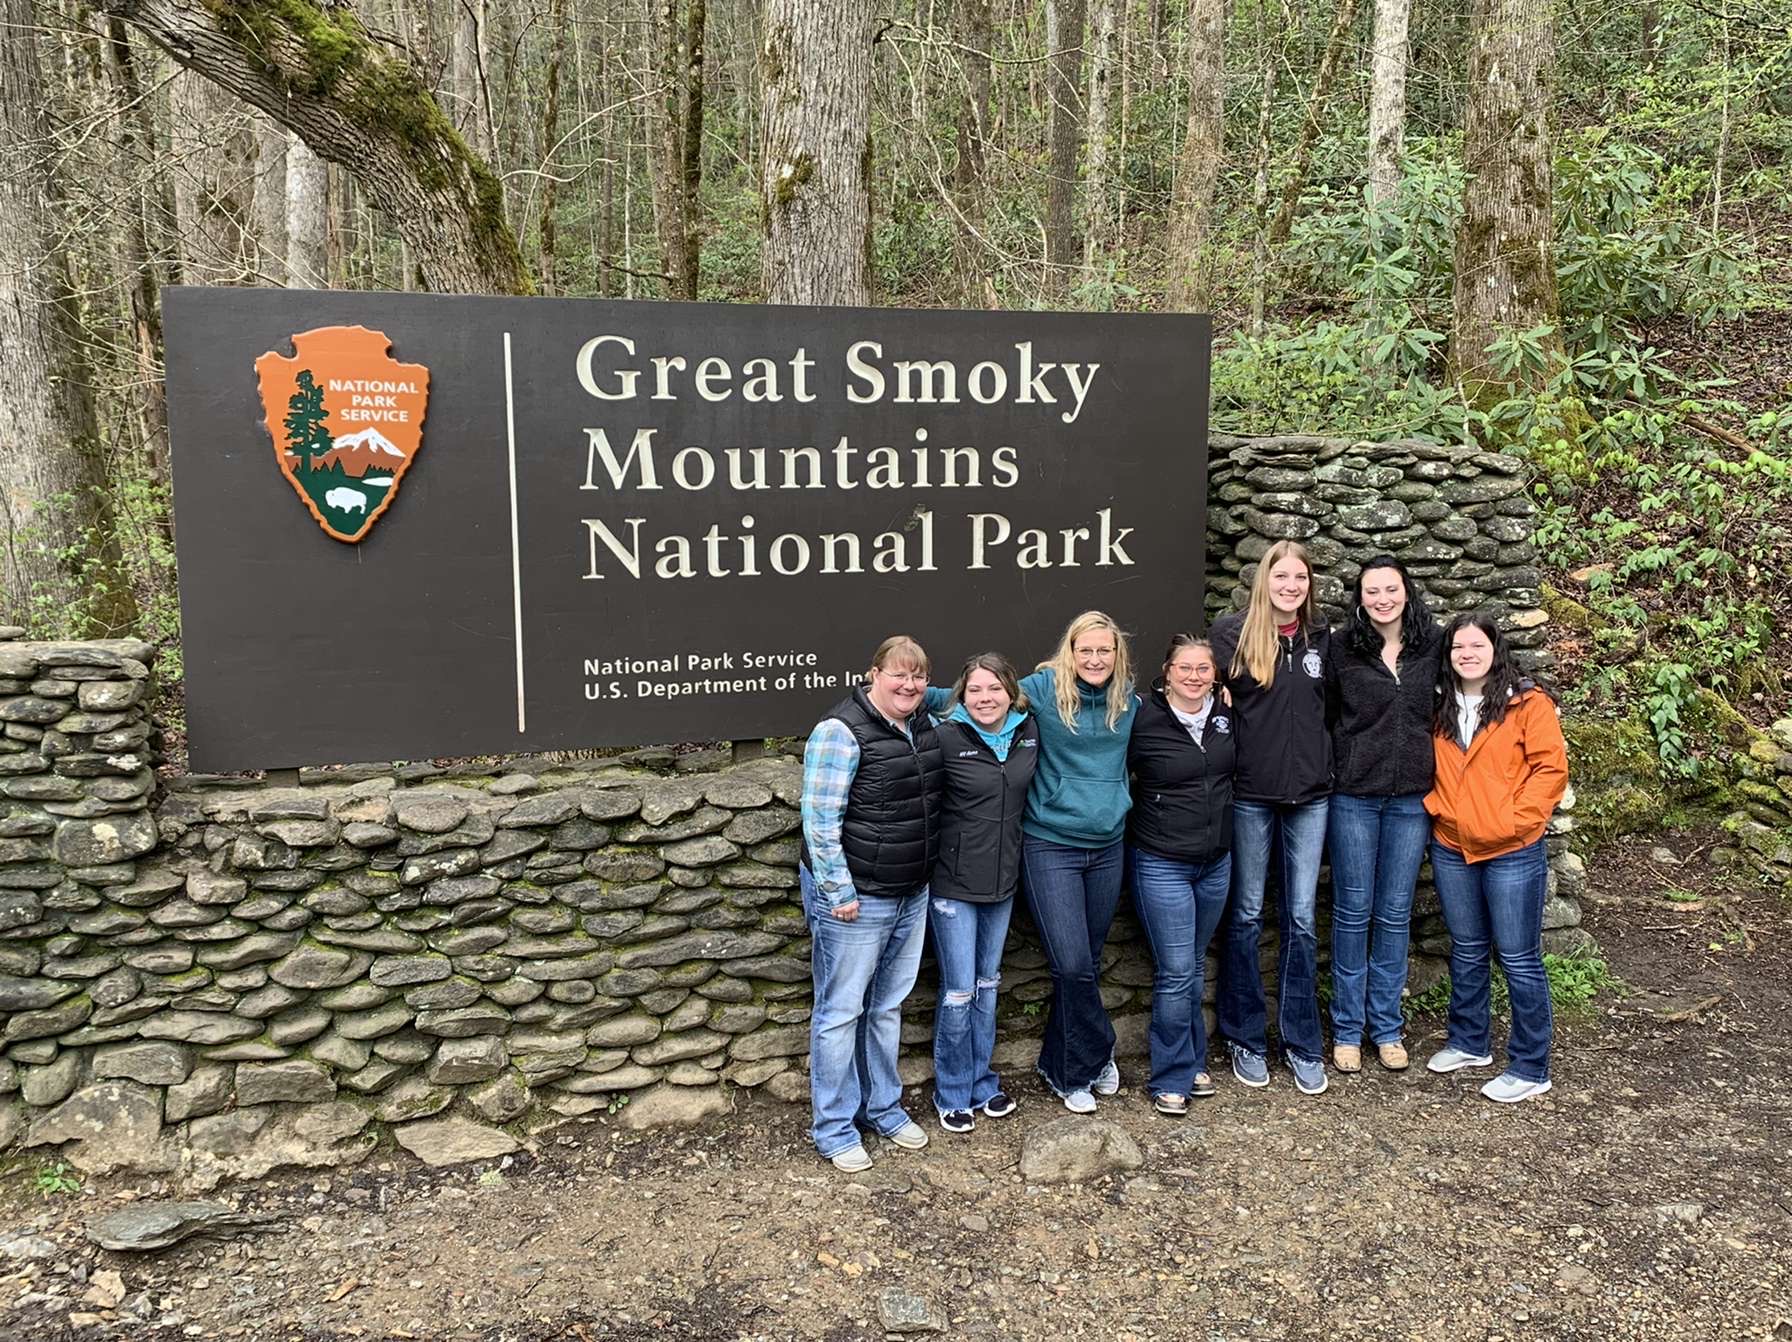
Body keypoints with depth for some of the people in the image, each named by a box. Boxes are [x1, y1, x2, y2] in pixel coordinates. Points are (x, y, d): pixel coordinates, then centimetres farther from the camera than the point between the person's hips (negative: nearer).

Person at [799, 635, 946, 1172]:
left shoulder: (924, 726, 6)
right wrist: (837, 892, -18)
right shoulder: (843, 731, -19)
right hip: (855, 897, -8)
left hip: (911, 894, 8)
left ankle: (884, 1107, 35)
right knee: (841, 1011, 5)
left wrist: (928, 875, 18)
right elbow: (820, 819, -19)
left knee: (888, 1006, 19)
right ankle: (834, 1129, 18)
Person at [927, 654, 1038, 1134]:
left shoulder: (1029, 732, -1)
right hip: (954, 882, -5)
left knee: (987, 985, 17)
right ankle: (952, 1094, 20)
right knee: (958, 991, 2)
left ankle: (982, 1083, 33)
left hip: (1003, 880, 5)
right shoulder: (946, 738, -16)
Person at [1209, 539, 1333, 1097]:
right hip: (1251, 795, -3)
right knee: (1246, 917, 8)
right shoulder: (1232, 632, -5)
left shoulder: (1322, 638, 7)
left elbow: (1332, 706, 14)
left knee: (1301, 920, 8)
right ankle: (1246, 1039, 21)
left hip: (1310, 795, 3)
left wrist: (1326, 763, 7)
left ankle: (1301, 1041, 20)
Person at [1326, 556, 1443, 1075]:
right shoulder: (1342, 649, -2)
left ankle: (1387, 1027, 22)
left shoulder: (1434, 646, 3)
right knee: (1353, 911, 5)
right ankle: (1347, 1027, 17)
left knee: (1395, 914, 9)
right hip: (1353, 797, -1)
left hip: (1412, 797, 2)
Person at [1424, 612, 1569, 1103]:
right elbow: (1429, 768, 17)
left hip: (1512, 851, -5)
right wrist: (1437, 804, 1)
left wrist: (1513, 819, -16)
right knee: (1466, 951, 18)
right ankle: (1469, 1043, 34)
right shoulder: (1440, 709, 7)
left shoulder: (1528, 703, -8)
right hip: (1451, 848, 5)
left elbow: (1551, 768, -11)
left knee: (1519, 958, 1)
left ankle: (1530, 1069, 12)